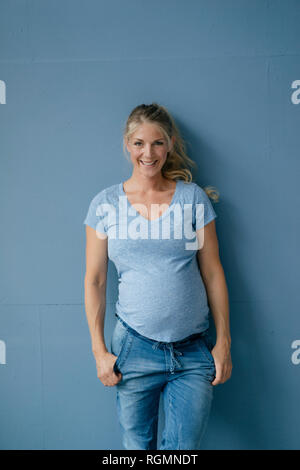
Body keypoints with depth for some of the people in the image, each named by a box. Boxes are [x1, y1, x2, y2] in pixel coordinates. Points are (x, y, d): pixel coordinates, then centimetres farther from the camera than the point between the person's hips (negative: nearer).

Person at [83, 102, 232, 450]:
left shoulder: (194, 198, 0)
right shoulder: (105, 203, 0)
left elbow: (213, 273, 2)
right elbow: (94, 281, 2)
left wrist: (223, 341, 2)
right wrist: (99, 350, 0)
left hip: (195, 349, 1)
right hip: (135, 347, 0)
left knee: (184, 448, 8)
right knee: (137, 445, 13)